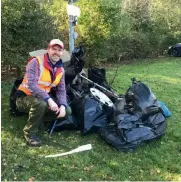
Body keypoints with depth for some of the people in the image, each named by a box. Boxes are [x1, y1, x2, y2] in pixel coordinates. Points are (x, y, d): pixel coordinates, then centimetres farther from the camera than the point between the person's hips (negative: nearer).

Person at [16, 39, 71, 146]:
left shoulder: (60, 69, 2)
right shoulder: (36, 62, -19)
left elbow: (61, 90, 2)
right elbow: (31, 85, -31)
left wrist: (63, 105, -17)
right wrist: (49, 99, -38)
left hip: (43, 99, 7)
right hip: (25, 98, -7)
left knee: (67, 111, -4)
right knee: (40, 104, -39)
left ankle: (36, 120, 9)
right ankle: (30, 132, -14)